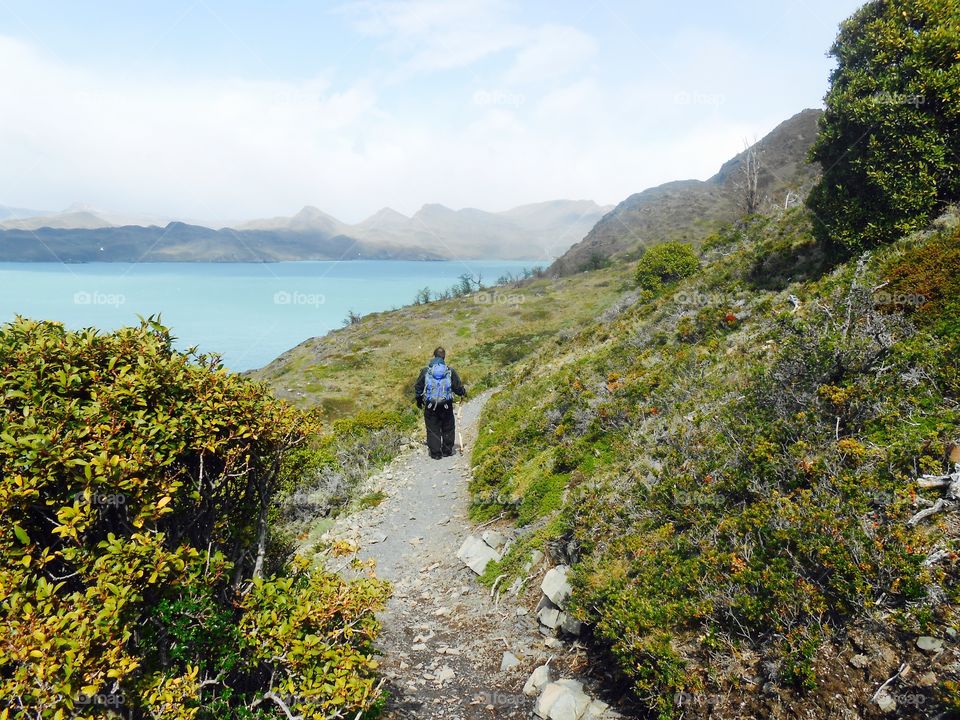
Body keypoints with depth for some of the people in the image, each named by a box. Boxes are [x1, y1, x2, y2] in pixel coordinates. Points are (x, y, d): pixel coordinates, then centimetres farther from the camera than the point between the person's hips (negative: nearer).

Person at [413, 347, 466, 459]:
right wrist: (463, 392, 24)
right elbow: (458, 387, 1)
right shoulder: (450, 371, -4)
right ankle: (447, 450, 21)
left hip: (430, 406, 0)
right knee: (448, 428, 16)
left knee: (433, 429, 8)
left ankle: (435, 453, 10)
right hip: (446, 406, 0)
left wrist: (419, 400, 20)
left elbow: (418, 387, 4)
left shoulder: (426, 371, -3)